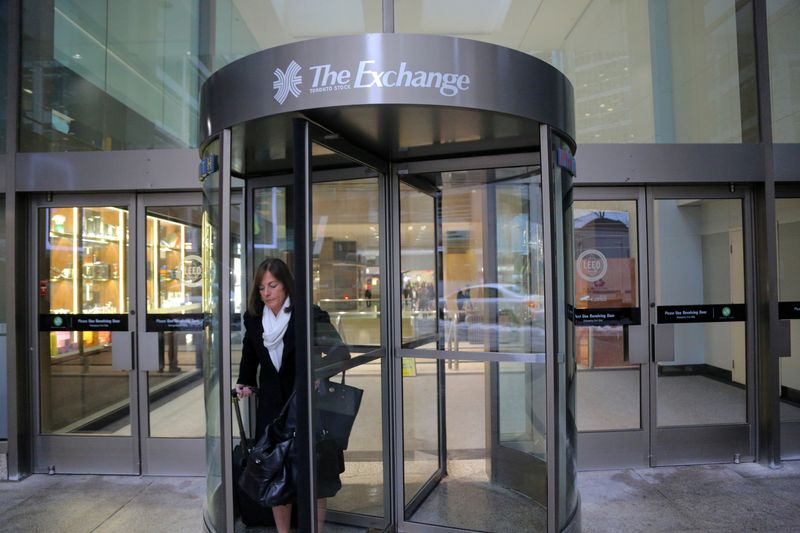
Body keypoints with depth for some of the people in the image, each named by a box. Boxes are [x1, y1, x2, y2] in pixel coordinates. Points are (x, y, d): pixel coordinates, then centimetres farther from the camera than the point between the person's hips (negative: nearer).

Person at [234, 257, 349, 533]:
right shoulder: (254, 318, -1)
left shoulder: (308, 315, -16)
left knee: (312, 479, 5)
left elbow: (340, 350, -24)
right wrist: (245, 383, 1)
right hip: (271, 409, 4)